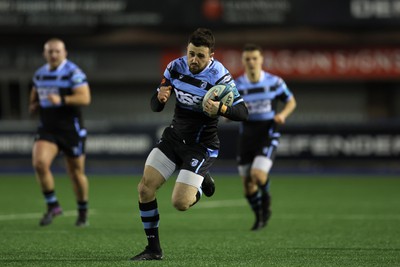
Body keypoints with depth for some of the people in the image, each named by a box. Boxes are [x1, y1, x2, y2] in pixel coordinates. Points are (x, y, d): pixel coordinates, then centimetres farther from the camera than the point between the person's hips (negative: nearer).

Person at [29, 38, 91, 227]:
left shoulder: (73, 73, -10)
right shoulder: (40, 74, 10)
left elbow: (85, 98, -20)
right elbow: (34, 97, 26)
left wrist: (61, 100, -31)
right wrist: (33, 106, 3)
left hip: (71, 130, -4)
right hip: (47, 128, 4)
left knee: (76, 173, 6)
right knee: (39, 163, -19)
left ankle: (83, 212, 26)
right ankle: (52, 206, -4)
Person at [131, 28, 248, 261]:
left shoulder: (219, 76, -20)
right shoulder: (176, 67, -5)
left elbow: (242, 112, -20)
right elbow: (155, 106, 3)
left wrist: (221, 109, -39)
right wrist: (160, 98, -21)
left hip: (201, 145, -5)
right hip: (174, 135, 5)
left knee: (180, 203, -15)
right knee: (145, 188, -7)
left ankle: (201, 184, 21)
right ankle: (153, 248, 7)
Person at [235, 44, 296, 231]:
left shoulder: (274, 82, -5)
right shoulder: (236, 86, -3)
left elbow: (291, 101, 9)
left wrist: (282, 114, -11)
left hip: (268, 133, -2)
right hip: (247, 135, 2)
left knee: (258, 175, -22)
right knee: (247, 183, 4)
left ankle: (265, 195, 13)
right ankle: (260, 217, 28)